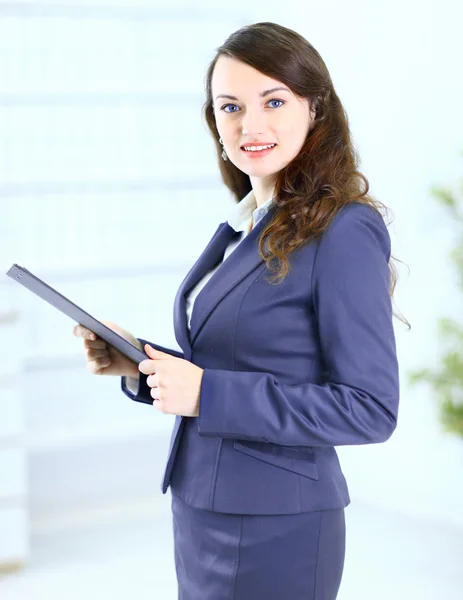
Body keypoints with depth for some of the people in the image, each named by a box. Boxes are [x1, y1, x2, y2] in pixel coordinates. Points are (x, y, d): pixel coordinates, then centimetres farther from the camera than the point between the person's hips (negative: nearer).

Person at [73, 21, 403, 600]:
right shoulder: (241, 224, 8)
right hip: (200, 511, 7)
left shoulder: (344, 232, -17)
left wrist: (206, 393, -22)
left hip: (275, 531, -7)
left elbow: (371, 409, -19)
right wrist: (140, 364, -1)